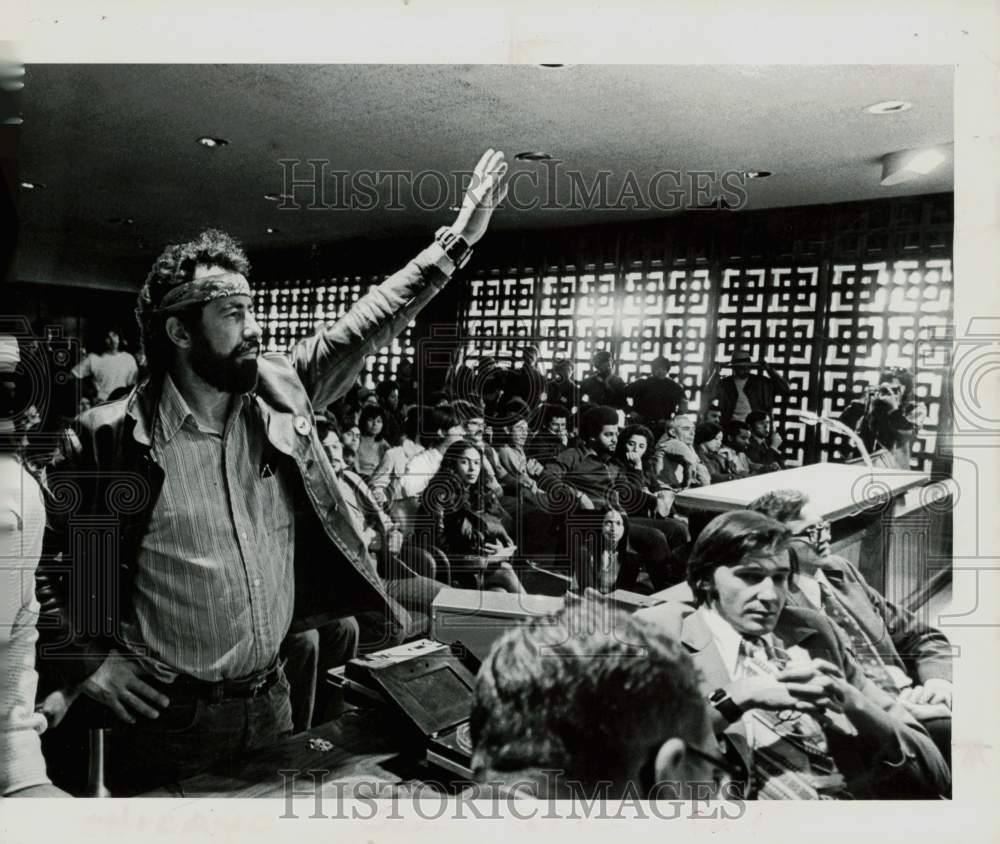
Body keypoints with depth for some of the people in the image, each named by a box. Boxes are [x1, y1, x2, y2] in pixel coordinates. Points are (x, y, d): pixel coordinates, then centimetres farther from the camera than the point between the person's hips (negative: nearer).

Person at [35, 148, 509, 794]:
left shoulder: (280, 393, -3)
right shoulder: (107, 438, -14)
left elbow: (371, 322, 0)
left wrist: (460, 238, -1)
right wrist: (86, 659, -8)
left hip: (272, 698, 4)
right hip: (171, 717, -4)